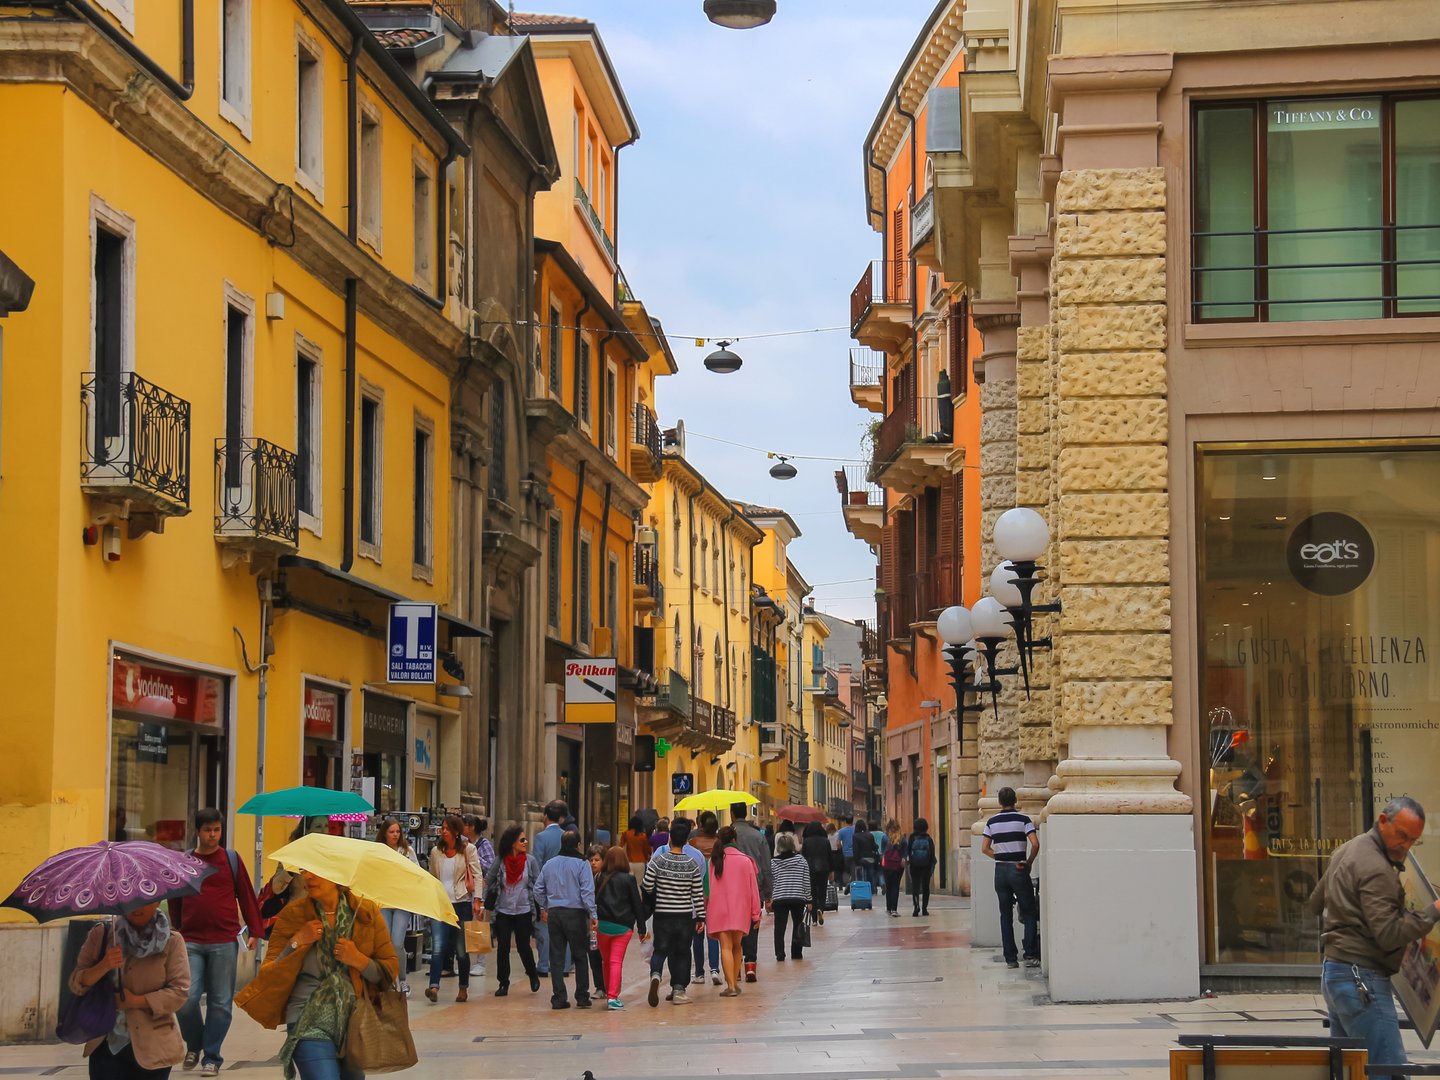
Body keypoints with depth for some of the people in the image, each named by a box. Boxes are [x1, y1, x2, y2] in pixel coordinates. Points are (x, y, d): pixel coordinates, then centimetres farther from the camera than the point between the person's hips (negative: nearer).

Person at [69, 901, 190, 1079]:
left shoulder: (171, 941, -3)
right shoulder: (102, 934, 3)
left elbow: (179, 991, -9)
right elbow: (76, 983, 0)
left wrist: (136, 1001, -18)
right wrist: (103, 967, -20)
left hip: (152, 1048, -1)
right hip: (106, 1043, 1)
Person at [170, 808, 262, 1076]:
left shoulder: (232, 860, 5)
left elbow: (246, 896, 7)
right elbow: (175, 899, 18)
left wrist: (255, 931, 4)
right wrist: (176, 930, 22)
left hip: (224, 943, 0)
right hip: (191, 943, 1)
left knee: (220, 1003, 1)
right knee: (186, 998, -10)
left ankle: (211, 1058, 10)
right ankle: (194, 1046, 15)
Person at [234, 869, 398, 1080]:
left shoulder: (366, 912, 3)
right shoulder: (292, 914, 1)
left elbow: (391, 971, 5)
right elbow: (269, 978, 2)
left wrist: (359, 960, -12)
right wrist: (296, 944, -11)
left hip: (355, 1022, 3)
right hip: (310, 1025, -3)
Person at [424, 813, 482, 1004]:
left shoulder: (468, 849, 2)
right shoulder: (435, 852, 11)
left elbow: (478, 876, -1)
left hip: (461, 903, -2)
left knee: (462, 949, 5)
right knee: (438, 946, -13)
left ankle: (463, 988, 18)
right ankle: (434, 987, -23)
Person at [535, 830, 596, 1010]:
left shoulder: (549, 864, 8)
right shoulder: (582, 864, -7)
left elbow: (538, 889, 14)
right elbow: (587, 892, -13)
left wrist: (543, 908, 28)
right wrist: (592, 915, -11)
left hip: (554, 914, 4)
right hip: (575, 913, -4)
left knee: (556, 957, 6)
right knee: (580, 956, 6)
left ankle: (558, 998, 3)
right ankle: (582, 997, 6)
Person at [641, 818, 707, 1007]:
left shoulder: (658, 861, -7)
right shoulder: (692, 864, -4)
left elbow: (647, 887, -7)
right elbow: (698, 893, -1)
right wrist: (700, 916, 6)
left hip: (662, 914, 0)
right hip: (685, 915, 1)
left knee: (661, 949, 7)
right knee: (682, 952, 11)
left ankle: (655, 974, -21)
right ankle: (678, 990, 8)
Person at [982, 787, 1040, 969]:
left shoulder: (992, 822, 5)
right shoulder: (1023, 820, -4)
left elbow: (984, 848, 4)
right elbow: (1035, 844, -13)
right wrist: (1029, 862, 2)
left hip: (1000, 870, 3)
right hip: (1018, 870, -3)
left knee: (1006, 915, 8)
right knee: (1029, 913, 5)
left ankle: (1010, 958, 5)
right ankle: (1030, 955, -5)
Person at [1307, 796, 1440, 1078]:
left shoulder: (1347, 850, 16)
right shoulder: (1376, 869, -16)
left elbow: (1315, 904, 27)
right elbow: (1390, 935, -21)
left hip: (1333, 970, 10)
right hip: (1360, 978, -10)